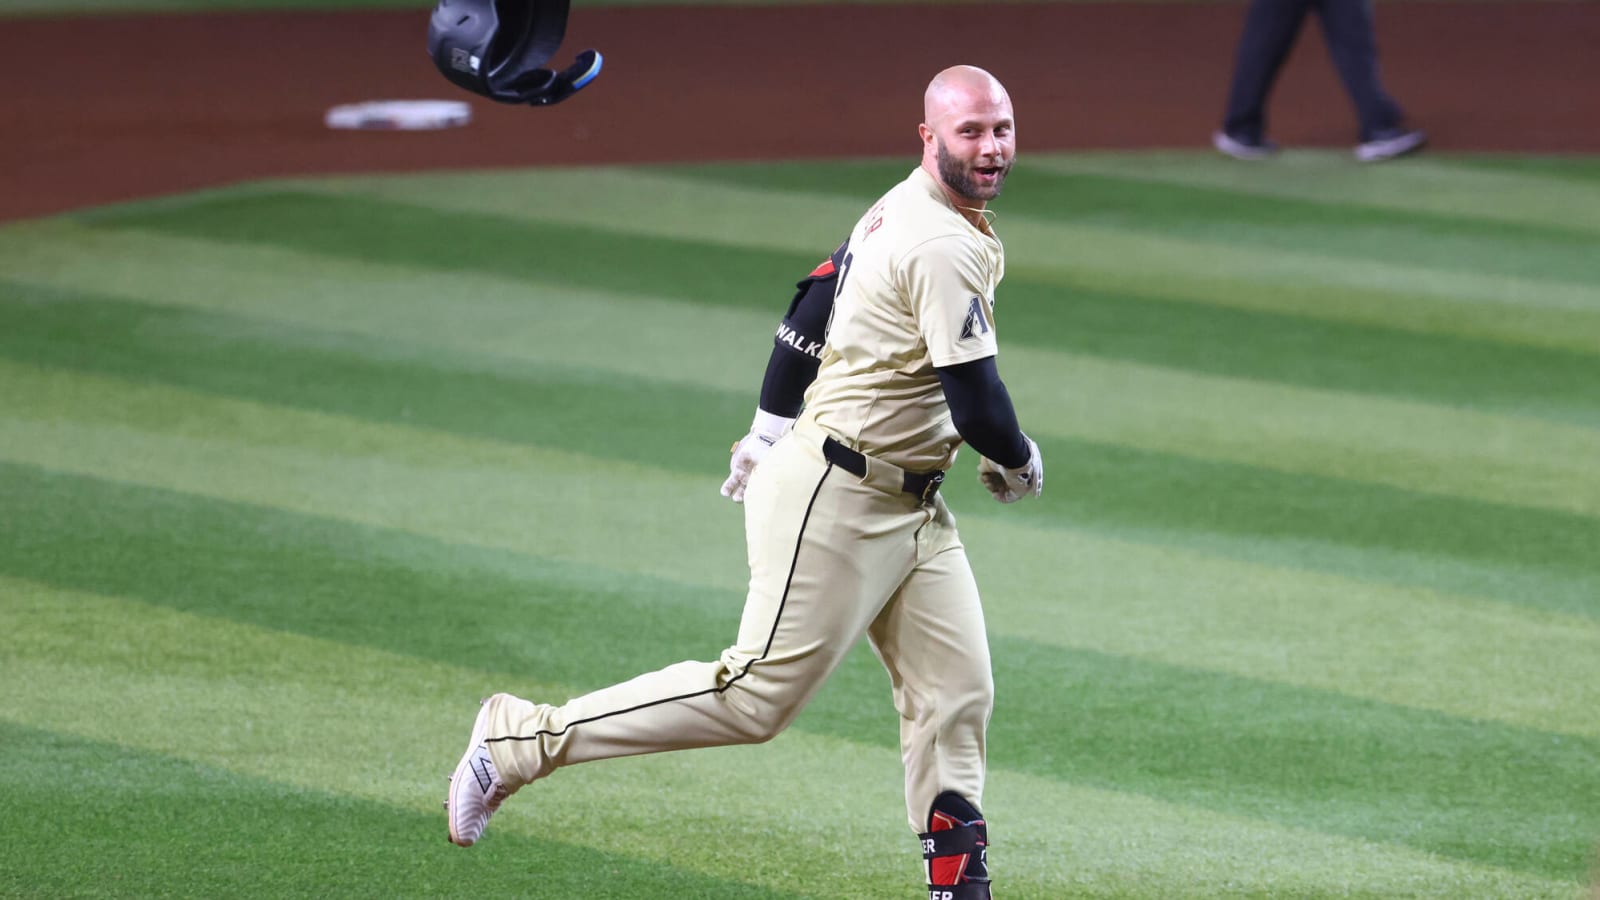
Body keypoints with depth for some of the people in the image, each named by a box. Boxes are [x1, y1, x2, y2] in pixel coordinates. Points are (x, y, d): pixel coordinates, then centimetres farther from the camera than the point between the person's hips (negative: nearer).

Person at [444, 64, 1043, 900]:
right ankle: (522, 738, 0)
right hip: (835, 497, -10)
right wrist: (1019, 461, -2)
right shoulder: (949, 247, -21)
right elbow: (975, 401, -23)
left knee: (957, 695, 5)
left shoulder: (896, 213, 10)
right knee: (757, 695, -7)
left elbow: (810, 309, 21)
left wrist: (770, 430, 29)